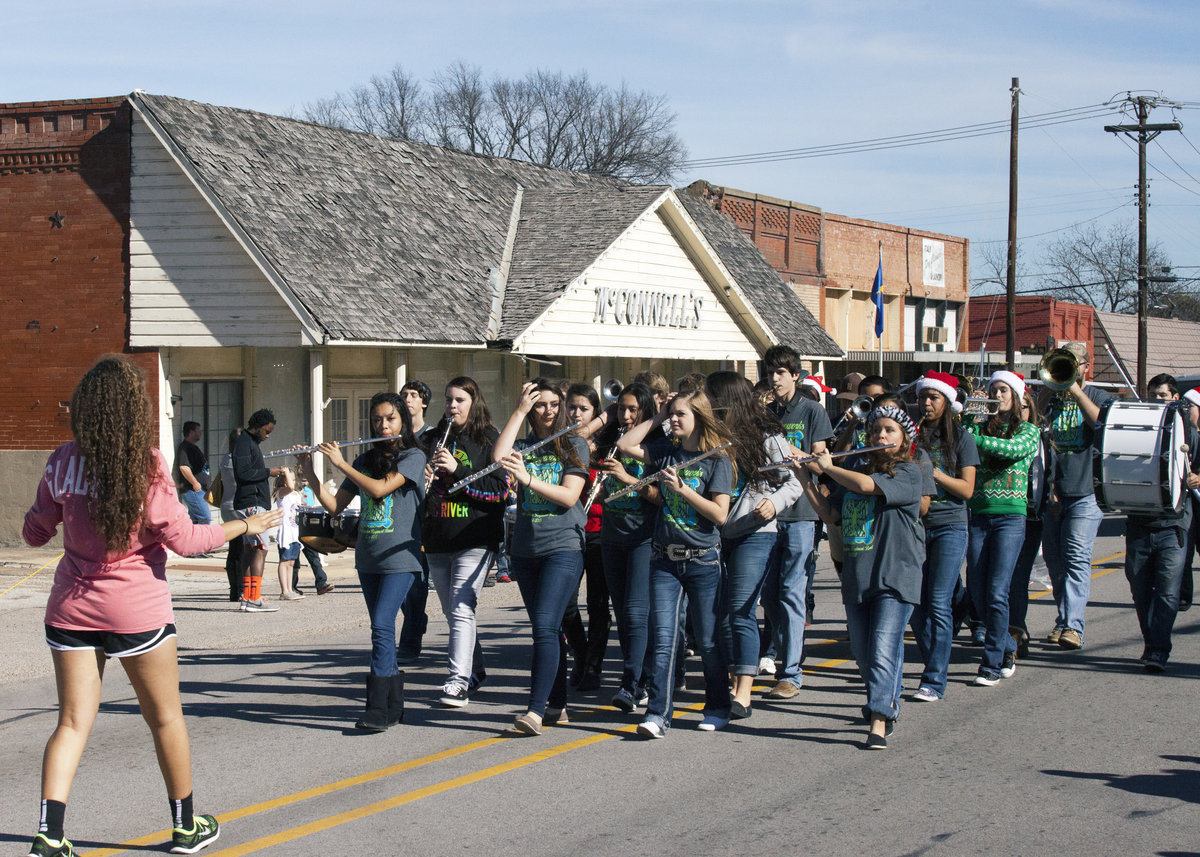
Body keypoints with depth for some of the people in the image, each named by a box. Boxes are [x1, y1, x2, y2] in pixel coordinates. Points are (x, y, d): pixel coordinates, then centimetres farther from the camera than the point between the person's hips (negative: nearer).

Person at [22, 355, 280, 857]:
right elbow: (185, 540, -11)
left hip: (71, 607, 3)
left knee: (73, 721, 6)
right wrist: (245, 526, 2)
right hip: (137, 608, -3)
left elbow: (34, 533, 8)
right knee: (165, 717, 14)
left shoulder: (63, 462, -2)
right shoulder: (147, 465, -14)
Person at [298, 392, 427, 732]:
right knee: (382, 629, 8)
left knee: (382, 626, -16)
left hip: (400, 556, -6)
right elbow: (334, 505, 11)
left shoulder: (413, 457, -3)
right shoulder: (366, 460, 13)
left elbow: (379, 488, -18)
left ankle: (378, 708, -18)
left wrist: (340, 463, -10)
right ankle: (395, 705, 15)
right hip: (368, 557, 6)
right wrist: (309, 470, 0)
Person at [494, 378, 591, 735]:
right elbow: (498, 456, -13)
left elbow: (569, 496, -10)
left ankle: (536, 710, -22)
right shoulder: (523, 446, 10)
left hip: (563, 548, -5)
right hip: (526, 550, 5)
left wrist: (529, 478, -23)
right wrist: (519, 410, -8)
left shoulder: (574, 445, 2)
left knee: (545, 627, -16)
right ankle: (558, 705, 18)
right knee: (545, 629, 10)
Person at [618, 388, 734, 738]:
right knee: (663, 639, -4)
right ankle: (658, 713, -7)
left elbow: (719, 513, -11)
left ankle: (718, 708, 21)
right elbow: (625, 446, 8)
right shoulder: (667, 452, 9)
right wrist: (657, 418, 7)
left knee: (707, 641, 5)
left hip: (703, 560, -3)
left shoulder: (717, 461, -4)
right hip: (664, 559, 4)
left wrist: (681, 488, -17)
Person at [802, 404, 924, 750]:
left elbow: (865, 485, -22)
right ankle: (888, 702, 37)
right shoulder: (857, 466, 13)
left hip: (895, 576, -6)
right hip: (856, 576, 7)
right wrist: (805, 479, 2)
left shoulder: (908, 472, -6)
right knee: (862, 652, 15)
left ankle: (878, 723, -15)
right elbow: (830, 514, 12)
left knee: (882, 651, -14)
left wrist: (827, 467, -8)